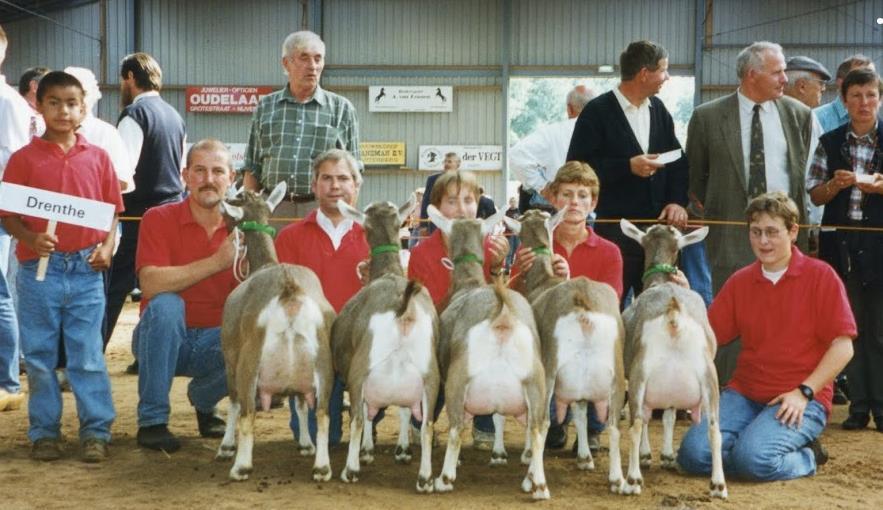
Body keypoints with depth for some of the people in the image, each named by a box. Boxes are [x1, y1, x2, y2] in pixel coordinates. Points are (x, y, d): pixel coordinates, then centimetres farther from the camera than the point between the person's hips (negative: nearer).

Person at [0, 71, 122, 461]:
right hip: (39, 269, 0)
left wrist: (107, 247, -6)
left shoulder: (97, 158, 6)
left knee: (88, 356, 3)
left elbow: (111, 212, 9)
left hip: (86, 271, 0)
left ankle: (96, 431, 11)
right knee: (39, 356, 8)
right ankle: (44, 431, 18)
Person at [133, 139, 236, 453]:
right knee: (165, 305, -33)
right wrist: (216, 262, -28)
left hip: (216, 341, 2)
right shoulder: (159, 219, -8)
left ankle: (203, 400, 8)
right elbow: (151, 284, -25)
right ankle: (151, 421, -20)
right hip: (164, 339, -2)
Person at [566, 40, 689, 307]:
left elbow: (677, 160, 15)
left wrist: (677, 201, -1)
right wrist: (628, 167, -16)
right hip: (614, 230, -5)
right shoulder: (597, 112, -5)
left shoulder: (659, 109, 13)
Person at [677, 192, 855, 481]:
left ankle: (806, 458, 1)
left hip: (801, 400, -4)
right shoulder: (740, 282, 10)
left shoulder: (820, 276, -2)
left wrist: (805, 392, -15)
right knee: (693, 454, -18)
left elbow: (842, 346, -6)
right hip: (744, 393, 4)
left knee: (754, 459, -30)